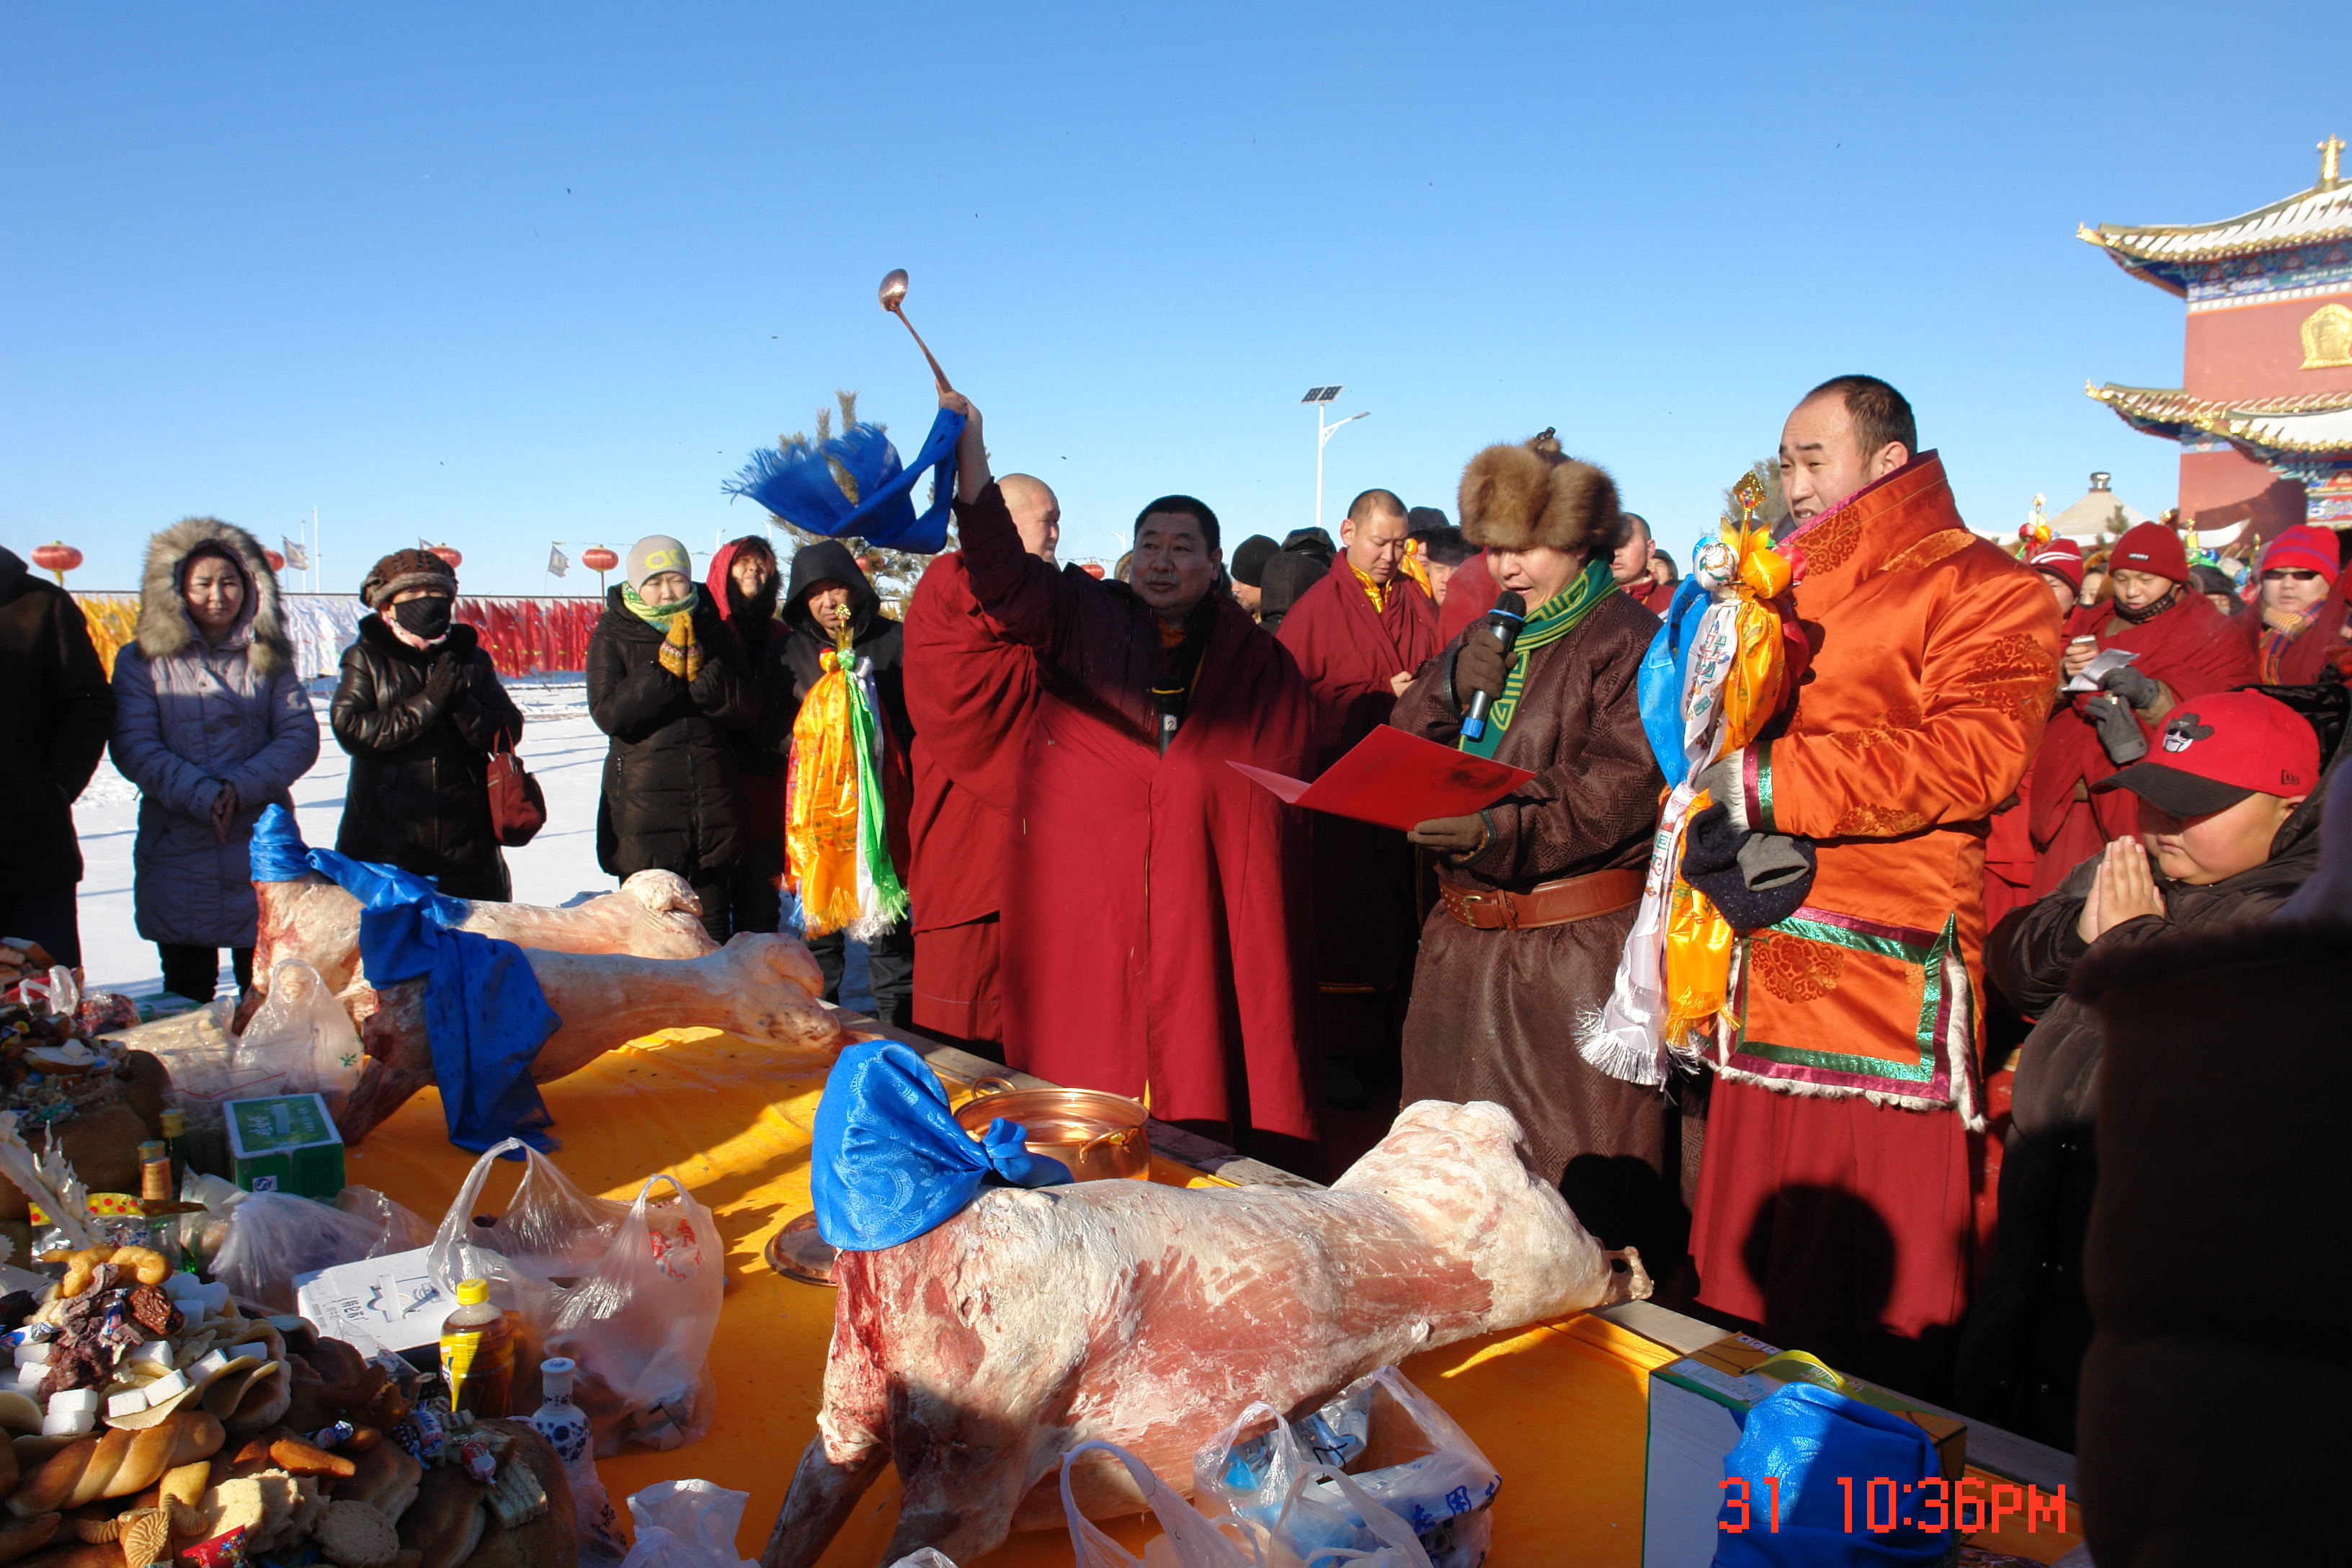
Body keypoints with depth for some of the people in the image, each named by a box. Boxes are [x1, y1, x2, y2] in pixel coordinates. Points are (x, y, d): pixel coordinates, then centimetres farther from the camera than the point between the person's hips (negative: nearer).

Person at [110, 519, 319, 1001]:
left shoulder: (267, 656, 9)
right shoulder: (142, 661, 3)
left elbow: (301, 736, 1)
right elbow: (134, 748, -6)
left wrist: (241, 788, -14)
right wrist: (201, 795, -19)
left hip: (263, 850, 1)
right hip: (176, 853, -1)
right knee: (185, 1002, 8)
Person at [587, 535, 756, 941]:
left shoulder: (715, 632, 9)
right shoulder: (613, 636, 3)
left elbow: (746, 710, -1)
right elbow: (608, 713, -11)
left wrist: (700, 668, -15)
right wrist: (665, 667, -17)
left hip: (715, 803, 2)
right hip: (643, 804, -2)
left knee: (714, 927, 9)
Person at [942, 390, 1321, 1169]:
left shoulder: (1259, 664, 9)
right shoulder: (1084, 621, 7)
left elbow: (1282, 801, 13)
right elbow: (1006, 575, -11)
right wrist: (969, 450, -21)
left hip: (1209, 910, 0)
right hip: (1083, 900, 0)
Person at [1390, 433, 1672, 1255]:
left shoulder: (1627, 640, -5)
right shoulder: (1486, 639, 17)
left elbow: (1624, 786, -18)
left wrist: (1503, 831, -30)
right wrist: (1450, 689, -4)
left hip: (1579, 943, -7)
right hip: (1465, 937, 7)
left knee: (1585, 1177, -1)